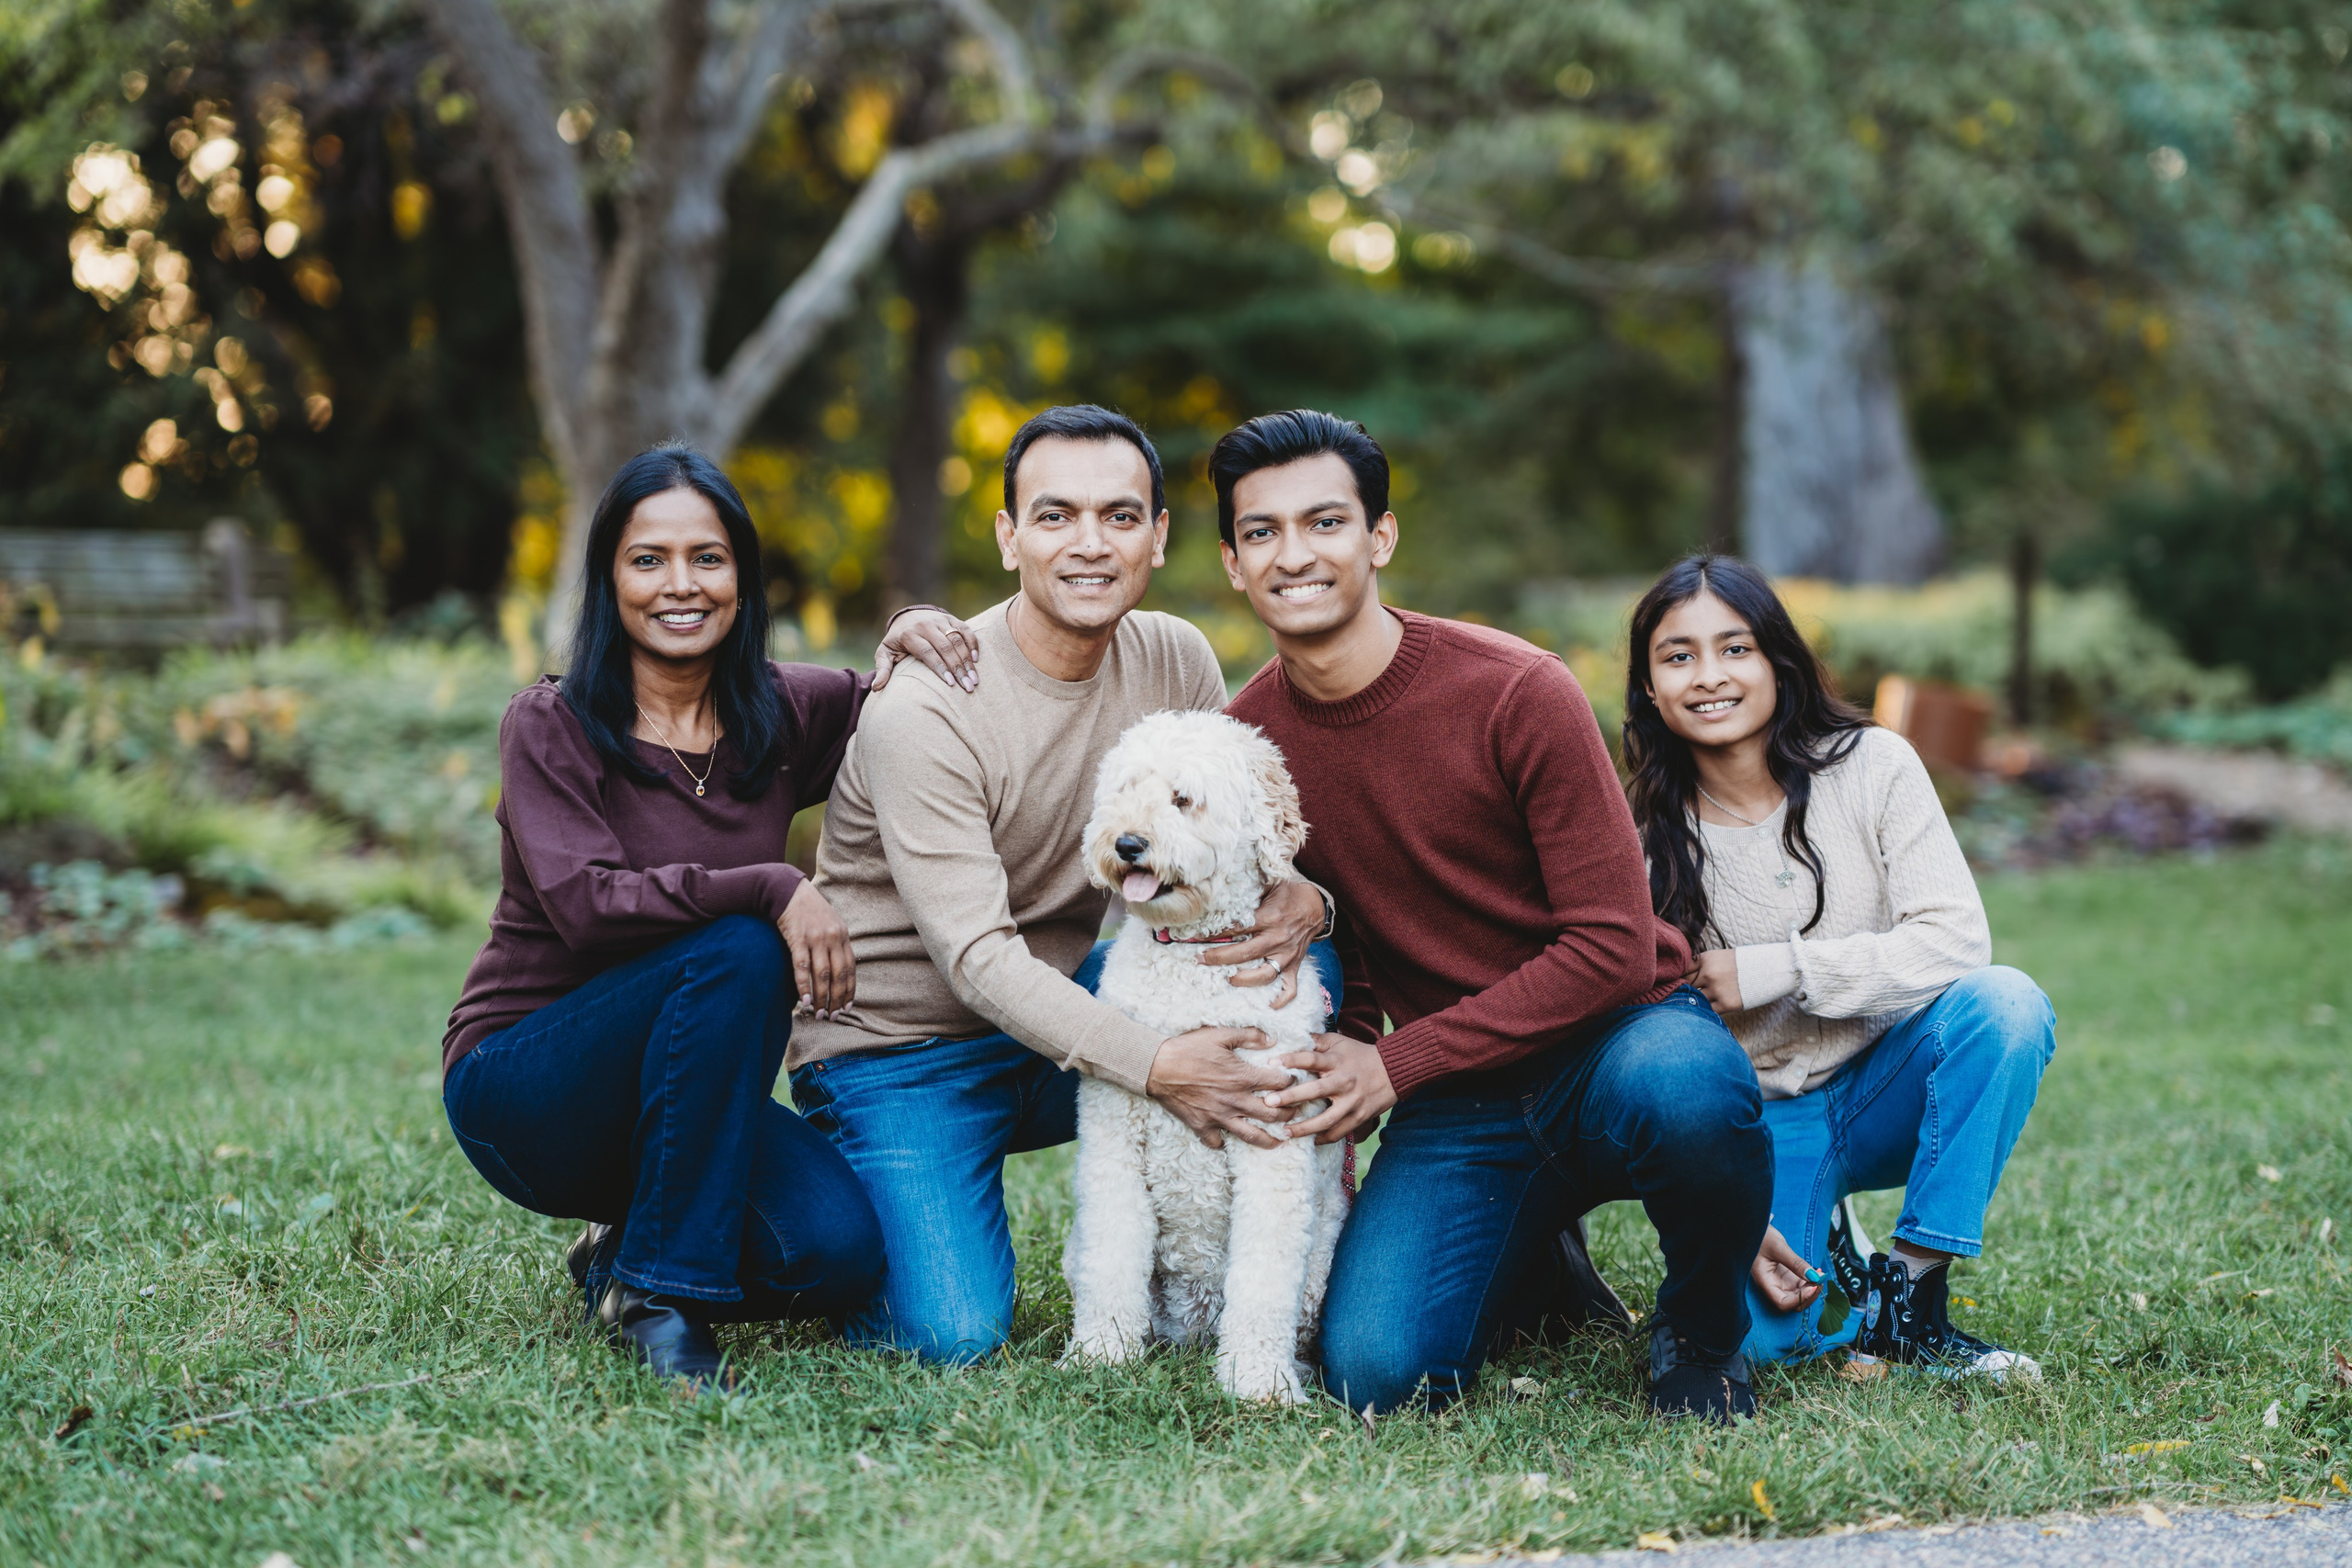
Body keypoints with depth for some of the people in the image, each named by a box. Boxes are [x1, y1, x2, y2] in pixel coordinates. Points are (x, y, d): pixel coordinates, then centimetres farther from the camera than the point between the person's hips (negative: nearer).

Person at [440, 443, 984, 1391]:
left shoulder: (785, 714, 3)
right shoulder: (550, 725, -10)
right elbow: (584, 904, -24)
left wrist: (912, 644, -7)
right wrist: (771, 889, -32)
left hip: (680, 1096, 5)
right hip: (519, 1088, -5)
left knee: (837, 1251, -23)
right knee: (739, 951, -32)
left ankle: (622, 1256, 8)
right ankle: (662, 1293, -22)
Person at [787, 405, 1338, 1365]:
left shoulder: (1175, 662, -4)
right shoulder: (920, 717, -22)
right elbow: (979, 959, -26)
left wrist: (1301, 900, -25)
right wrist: (1154, 1066, -37)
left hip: (1063, 1011, 6)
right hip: (903, 1051, -5)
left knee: (1300, 962, -16)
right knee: (956, 1337, -24)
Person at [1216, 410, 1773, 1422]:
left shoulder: (1518, 694, -15)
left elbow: (1614, 944, -15)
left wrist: (1395, 1066, -16)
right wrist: (1344, 1065, 1)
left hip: (1614, 1038, -3)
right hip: (1456, 1103, 4)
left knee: (1685, 1090, -41)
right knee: (1377, 1373, -21)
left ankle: (1702, 1328, -5)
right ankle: (1528, 1261, 17)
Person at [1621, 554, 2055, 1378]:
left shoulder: (1872, 767, -7)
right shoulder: (1643, 839, -7)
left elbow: (1956, 940, -17)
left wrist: (1775, 971, -21)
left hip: (1885, 1090, 1)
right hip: (1755, 1124, -1)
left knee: (2004, 1002, -30)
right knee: (1750, 1333, -27)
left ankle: (1911, 1295, -17)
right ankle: (1818, 1255, 11)